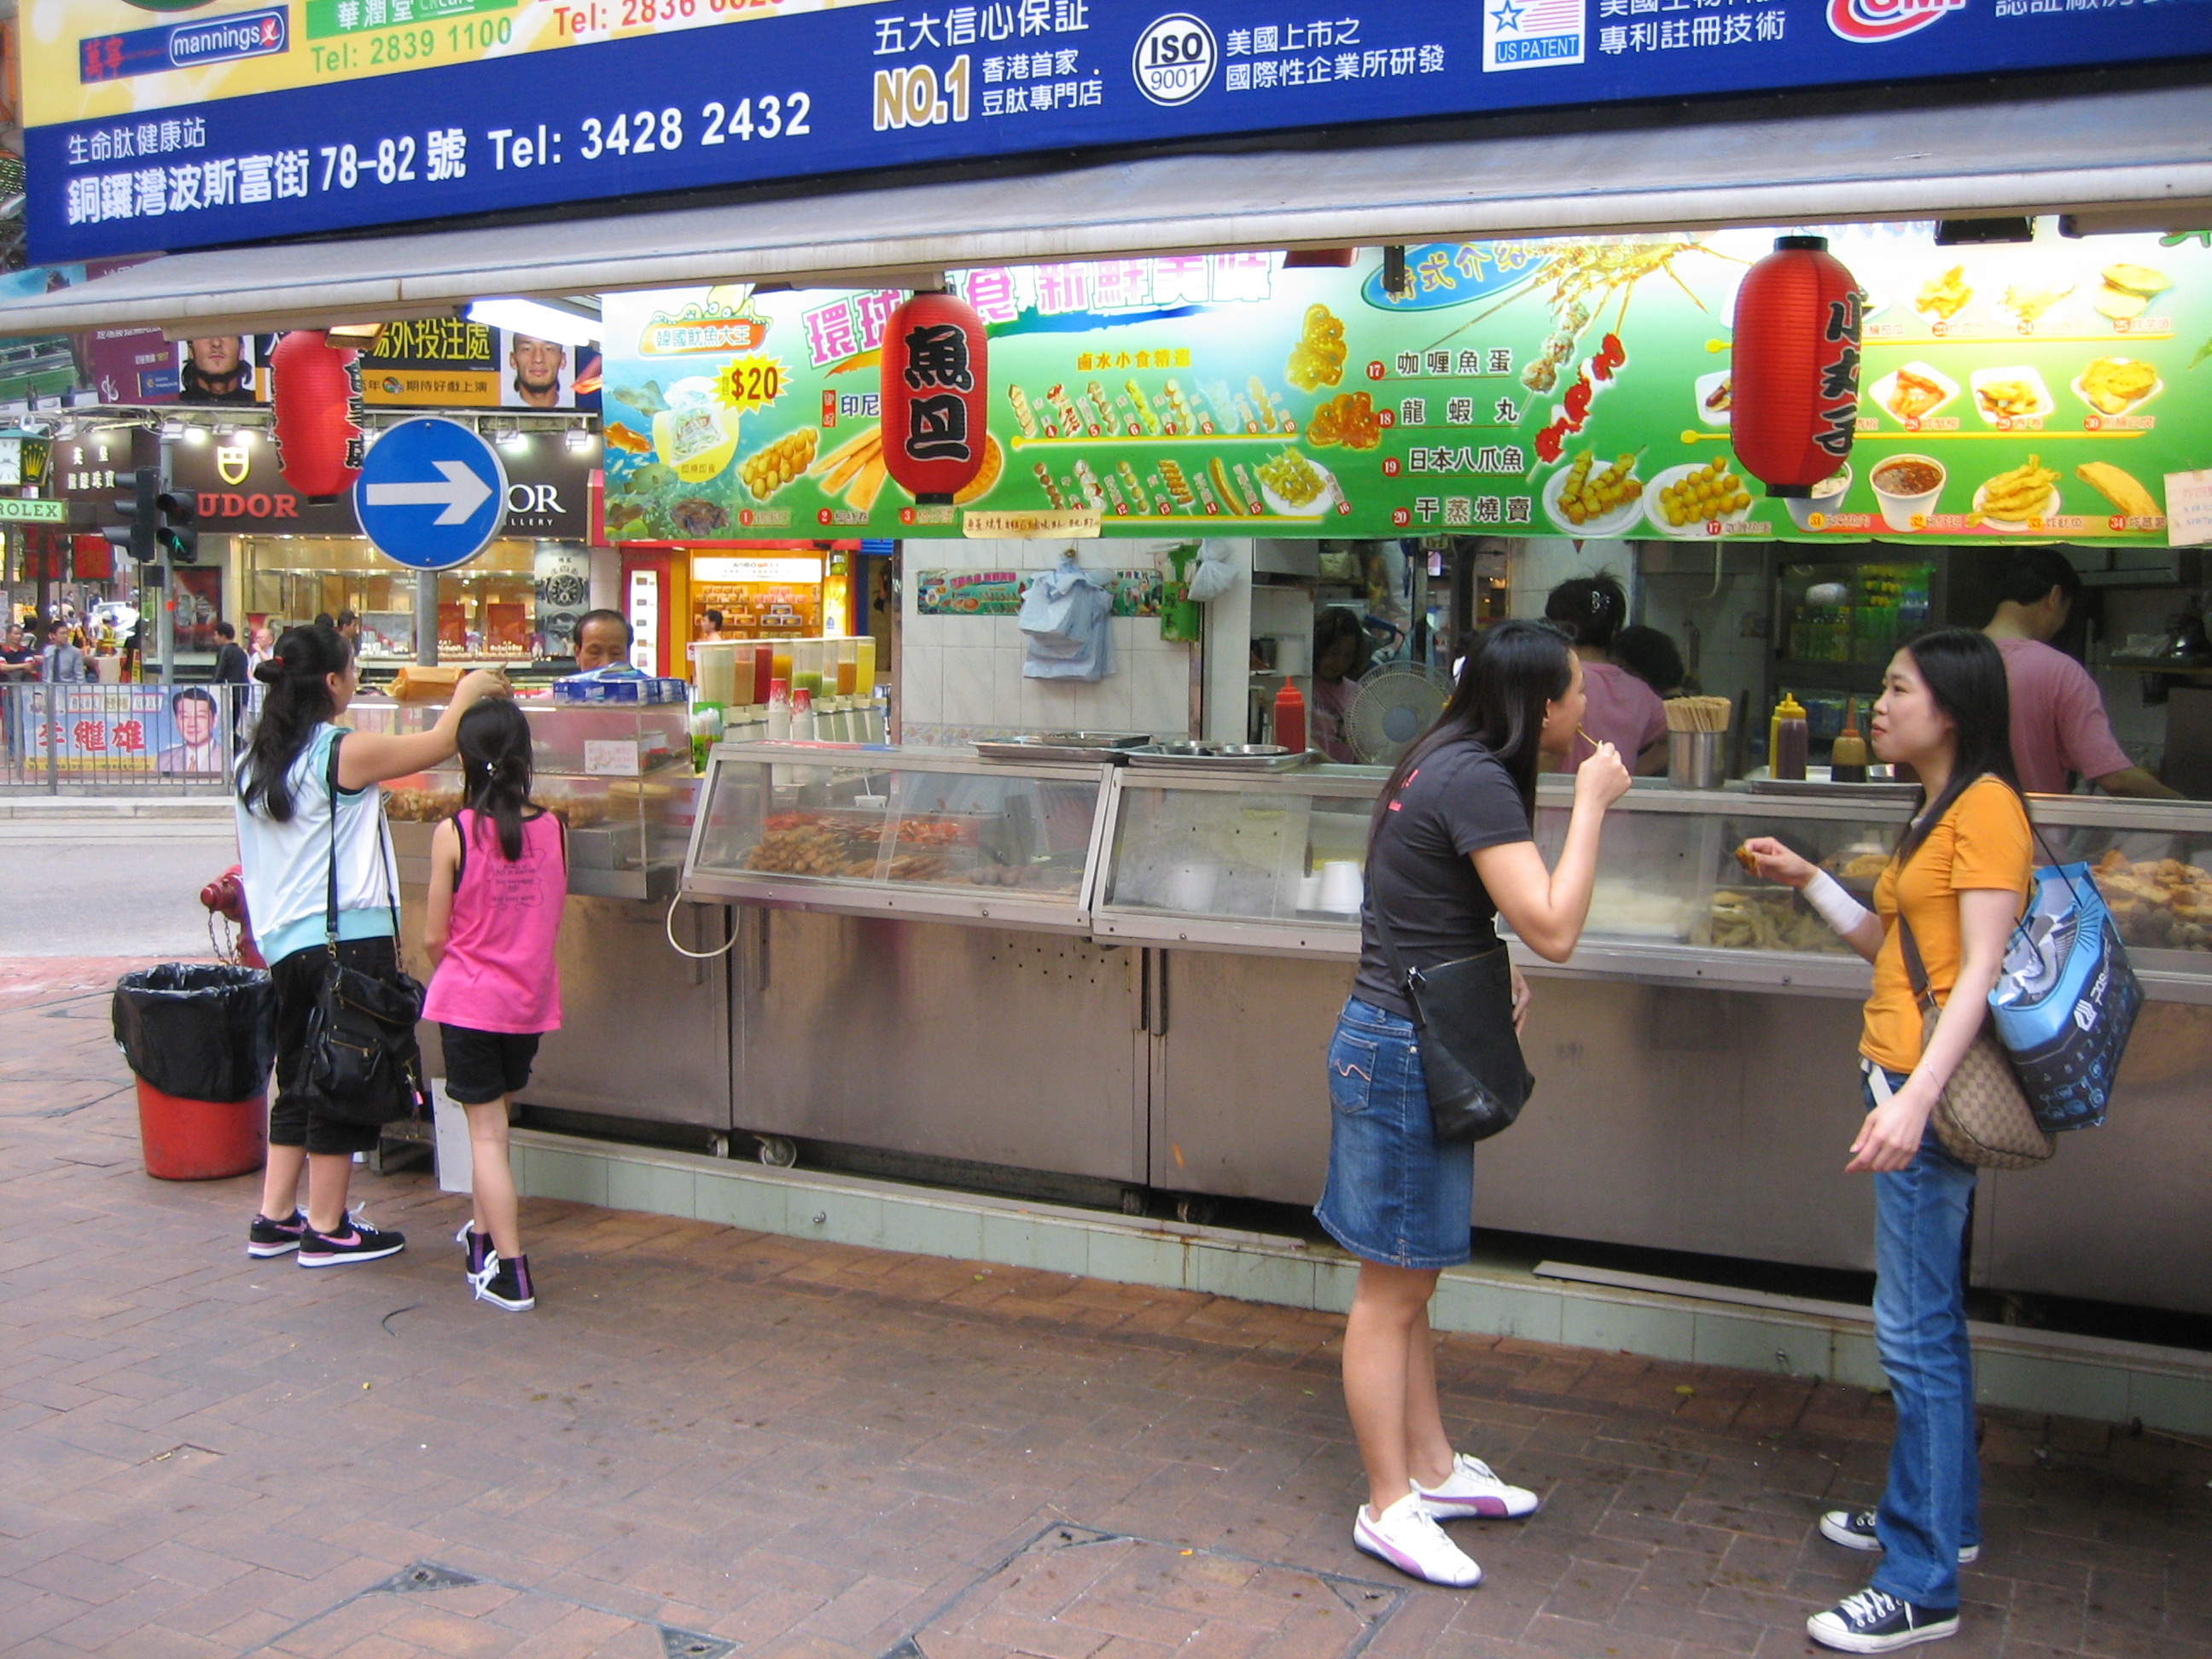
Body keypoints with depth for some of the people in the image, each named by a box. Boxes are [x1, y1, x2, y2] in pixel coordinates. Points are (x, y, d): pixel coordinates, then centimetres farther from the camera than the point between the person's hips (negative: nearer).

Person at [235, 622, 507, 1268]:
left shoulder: (253, 762, 8)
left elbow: (251, 863, 16)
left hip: (283, 941, 8)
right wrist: (470, 689, 12)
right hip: (348, 937, -8)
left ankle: (275, 1218, 24)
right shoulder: (346, 753, -15)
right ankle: (326, 1231, 10)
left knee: (297, 1079, 18)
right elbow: (440, 743, -6)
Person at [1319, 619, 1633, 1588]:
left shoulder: (1447, 763, 10)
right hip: (1405, 1053, -10)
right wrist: (1590, 804, -15)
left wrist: (1494, 978, 6)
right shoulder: (1477, 781, -20)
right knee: (1392, 1289, 2)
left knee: (1409, 1280, 20)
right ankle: (1389, 1508, 14)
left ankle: (1432, 1469, 34)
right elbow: (1554, 930, -24)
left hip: (1404, 1042, 10)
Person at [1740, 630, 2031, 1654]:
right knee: (1927, 1315, 19)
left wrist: (1917, 1097, -29)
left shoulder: (1987, 806, -12)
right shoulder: (1935, 812, 17)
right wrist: (1809, 883, 13)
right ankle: (1939, 1514, 33)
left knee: (1916, 1328, -7)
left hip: (1933, 1089, -10)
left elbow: (1983, 969, -20)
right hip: (1900, 1076, 10)